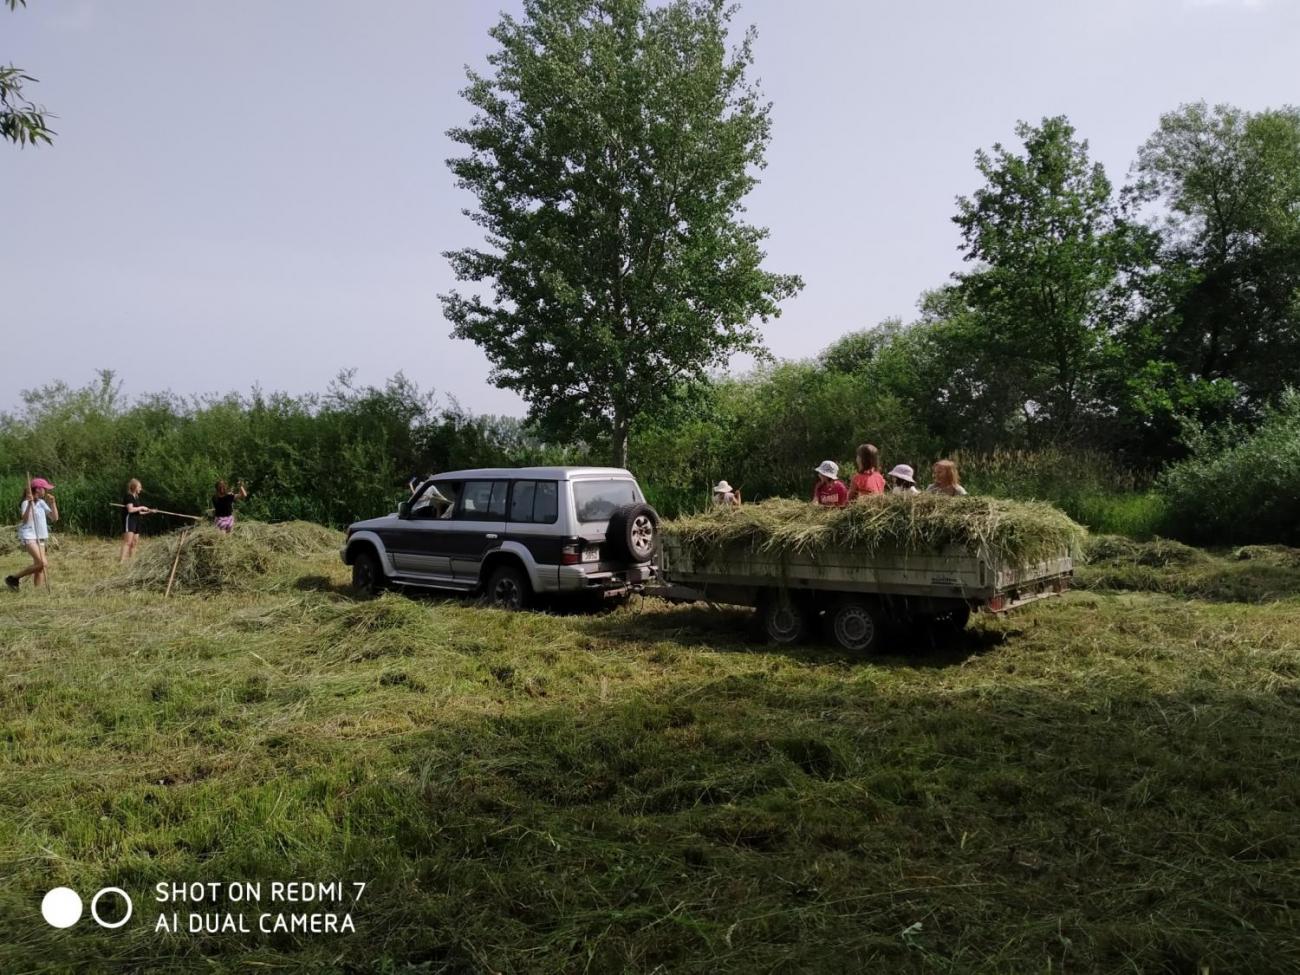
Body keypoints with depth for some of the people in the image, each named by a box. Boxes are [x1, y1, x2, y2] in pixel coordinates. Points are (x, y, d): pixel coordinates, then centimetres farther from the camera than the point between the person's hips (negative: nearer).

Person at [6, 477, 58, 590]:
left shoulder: (42, 503, 11)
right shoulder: (26, 503, -10)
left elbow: (55, 518, 10)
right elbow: (25, 520, -25)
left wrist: (53, 502, 0)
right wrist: (30, 503, -34)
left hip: (41, 538, 8)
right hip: (29, 538, -8)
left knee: (40, 567, 2)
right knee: (43, 564, -21)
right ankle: (13, 578, -7)